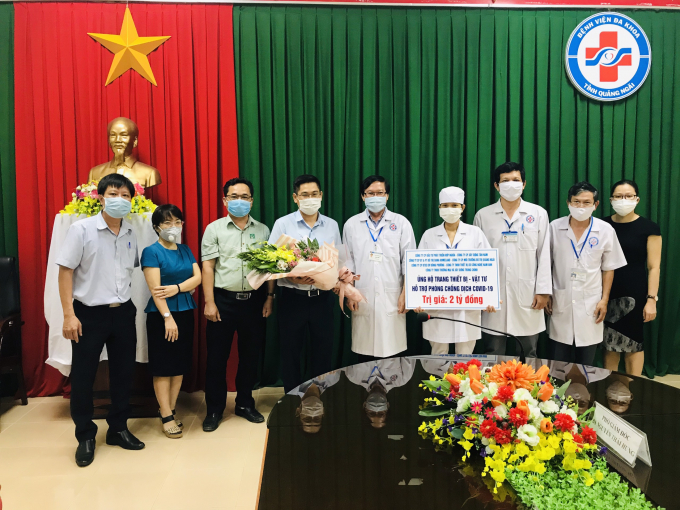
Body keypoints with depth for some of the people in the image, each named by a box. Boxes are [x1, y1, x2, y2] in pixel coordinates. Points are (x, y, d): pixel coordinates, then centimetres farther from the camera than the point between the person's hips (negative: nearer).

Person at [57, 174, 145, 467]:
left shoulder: (130, 234, 4)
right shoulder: (81, 229, -9)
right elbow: (65, 271, -10)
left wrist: (126, 300, 8)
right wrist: (69, 315, -14)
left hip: (123, 312, 5)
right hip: (89, 313, -4)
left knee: (123, 372, 12)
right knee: (83, 377, 5)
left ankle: (118, 429, 29)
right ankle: (85, 437, 23)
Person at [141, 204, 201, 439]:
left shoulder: (185, 250, 11)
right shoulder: (152, 252, -7)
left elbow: (197, 277, 2)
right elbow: (155, 289, -14)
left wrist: (176, 288, -14)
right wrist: (168, 317, -20)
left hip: (185, 311, 6)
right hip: (162, 314, -6)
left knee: (180, 365, 9)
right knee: (163, 366, 0)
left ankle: (170, 409, 20)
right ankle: (166, 417, 7)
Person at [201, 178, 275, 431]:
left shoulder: (262, 230, 8)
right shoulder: (215, 229, 1)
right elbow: (208, 267, -3)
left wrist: (269, 298, 1)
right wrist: (209, 303, -9)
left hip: (254, 300, 2)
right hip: (223, 299, -2)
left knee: (250, 355, 11)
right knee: (217, 356, 4)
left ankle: (245, 404, 27)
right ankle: (214, 409, 18)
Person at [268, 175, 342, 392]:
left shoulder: (331, 225, 7)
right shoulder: (283, 224, -2)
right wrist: (292, 278, -20)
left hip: (322, 298, 2)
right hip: (293, 298, -2)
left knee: (323, 351, 10)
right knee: (290, 353, 8)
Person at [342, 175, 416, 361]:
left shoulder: (401, 223, 5)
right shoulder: (352, 224, 9)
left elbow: (408, 262, 3)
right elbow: (347, 263, 10)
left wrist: (405, 294, -4)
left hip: (392, 297, -1)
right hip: (362, 298, 1)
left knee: (391, 349, -1)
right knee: (364, 355, 4)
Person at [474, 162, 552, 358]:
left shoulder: (538, 214, 4)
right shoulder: (483, 215, 4)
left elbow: (544, 255, 3)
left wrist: (543, 290, -2)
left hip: (527, 294, 0)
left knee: (528, 355, 9)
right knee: (493, 356, 8)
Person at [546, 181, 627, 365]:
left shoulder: (606, 231, -3)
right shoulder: (554, 227, -2)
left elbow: (608, 268, 4)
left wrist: (604, 300, -1)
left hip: (590, 304, 0)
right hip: (560, 303, 0)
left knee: (586, 362, 9)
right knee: (558, 361, 8)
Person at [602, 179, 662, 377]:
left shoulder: (649, 228, -3)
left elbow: (654, 267, -5)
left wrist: (651, 299, -11)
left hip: (635, 294, -2)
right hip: (608, 293, 2)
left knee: (633, 343, 8)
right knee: (610, 344, 9)